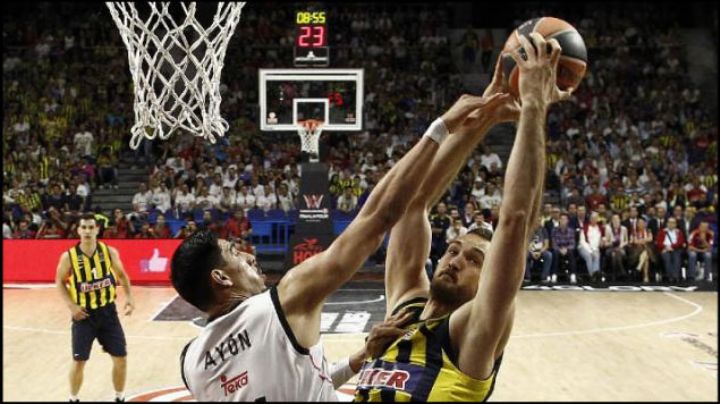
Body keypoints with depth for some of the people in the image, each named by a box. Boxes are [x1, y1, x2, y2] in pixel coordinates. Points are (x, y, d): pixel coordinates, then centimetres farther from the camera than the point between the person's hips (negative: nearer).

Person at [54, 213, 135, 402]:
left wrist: (129, 297, -7)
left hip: (107, 311, 2)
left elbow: (122, 275, 8)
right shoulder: (69, 256, -11)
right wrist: (71, 305, -10)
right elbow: (60, 282, 3)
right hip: (84, 314, -1)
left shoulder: (109, 252, -7)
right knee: (79, 361, 3)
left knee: (121, 358, 3)